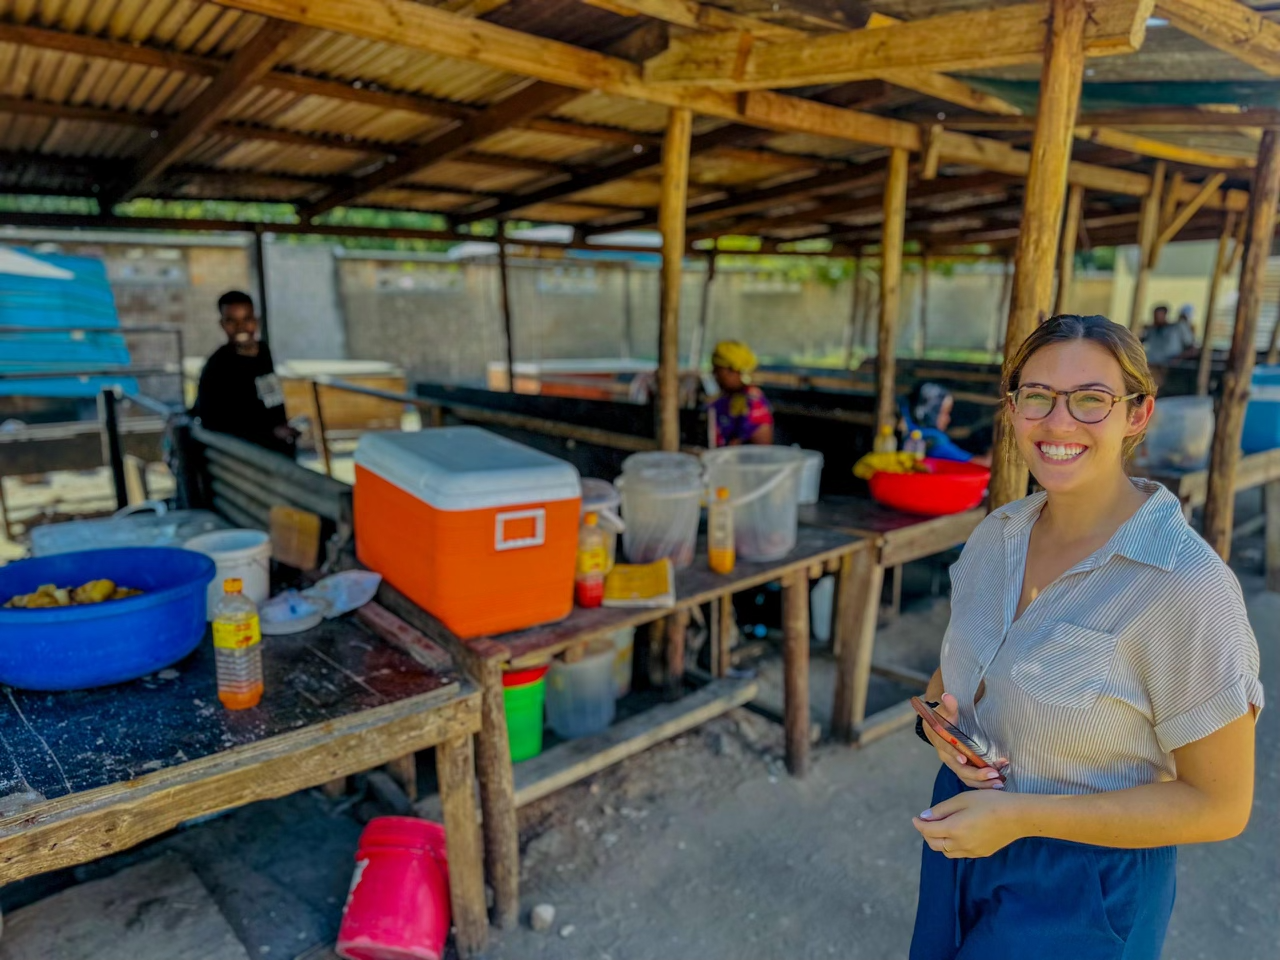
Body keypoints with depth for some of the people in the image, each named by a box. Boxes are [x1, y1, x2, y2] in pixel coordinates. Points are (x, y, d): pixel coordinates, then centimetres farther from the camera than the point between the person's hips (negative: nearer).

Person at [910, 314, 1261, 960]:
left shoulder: (1186, 584, -24)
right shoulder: (996, 533, -5)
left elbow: (1219, 805, -18)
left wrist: (1020, 817, -23)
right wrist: (937, 711, -13)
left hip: (1081, 886, -5)